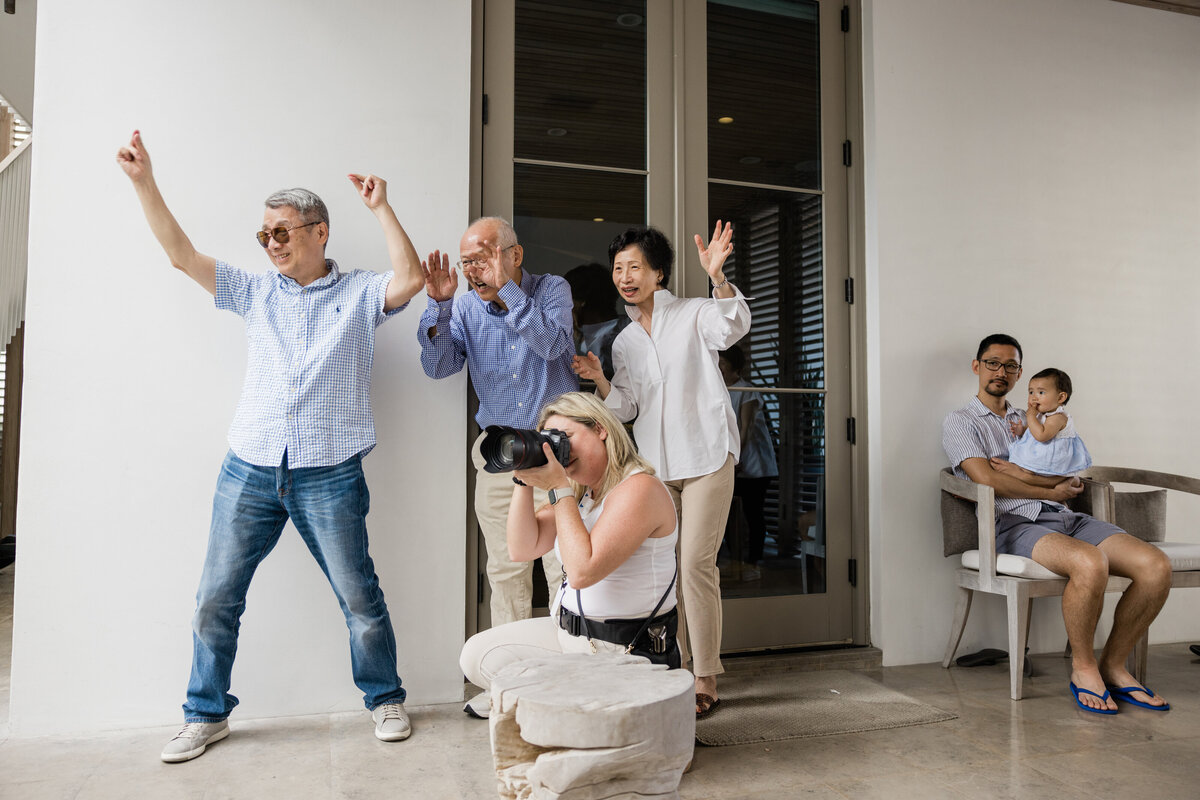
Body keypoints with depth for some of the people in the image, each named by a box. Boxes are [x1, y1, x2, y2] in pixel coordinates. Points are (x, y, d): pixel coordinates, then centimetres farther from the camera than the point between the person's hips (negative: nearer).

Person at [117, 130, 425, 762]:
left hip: (330, 477, -3)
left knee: (360, 597, 5)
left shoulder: (360, 293, 3)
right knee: (215, 599, 8)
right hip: (249, 471, 4)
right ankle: (206, 715, 26)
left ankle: (385, 699, 24)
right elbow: (181, 254, 9)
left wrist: (381, 208, -15)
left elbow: (411, 279, -16)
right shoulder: (256, 291, 13)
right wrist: (144, 181, 3)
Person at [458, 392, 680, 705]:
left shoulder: (639, 489, -21)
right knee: (477, 655, 6)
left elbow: (582, 572, -29)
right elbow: (523, 548, 3)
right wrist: (524, 481, -7)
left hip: (625, 652, -9)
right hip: (568, 631, 9)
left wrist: (559, 489, -23)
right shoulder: (577, 491, 8)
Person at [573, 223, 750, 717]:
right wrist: (600, 381, -5)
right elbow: (627, 408, 14)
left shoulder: (693, 314, 1)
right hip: (655, 464, 5)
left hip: (705, 454, -5)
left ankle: (705, 681, 1)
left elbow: (733, 327, -21)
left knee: (695, 563, -9)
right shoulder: (623, 342, 16)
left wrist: (716, 275, -36)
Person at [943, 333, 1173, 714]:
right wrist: (1053, 491, 1)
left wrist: (1022, 475, -5)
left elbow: (1071, 479, 14)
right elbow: (987, 480, -7)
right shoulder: (959, 422, 10)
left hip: (1066, 518, 6)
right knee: (1090, 564, -36)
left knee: (1157, 566, -17)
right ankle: (1082, 667, -10)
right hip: (1013, 523, -6)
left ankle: (1113, 664, 1)